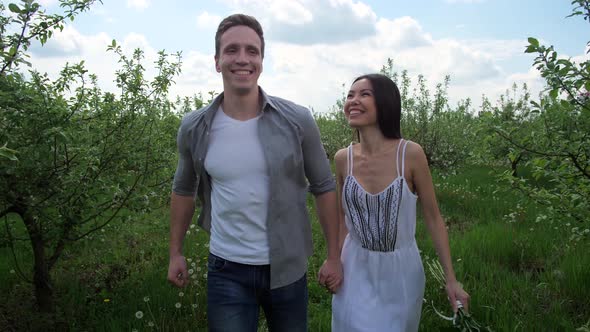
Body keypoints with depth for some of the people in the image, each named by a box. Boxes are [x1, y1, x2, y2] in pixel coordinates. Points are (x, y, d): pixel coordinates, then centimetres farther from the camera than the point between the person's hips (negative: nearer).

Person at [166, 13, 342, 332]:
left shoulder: (297, 121, -11)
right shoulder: (194, 128, -6)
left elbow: (324, 187, -2)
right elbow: (183, 190, 10)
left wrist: (334, 256, 0)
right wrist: (175, 252, 12)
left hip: (288, 269, 0)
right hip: (226, 271, 0)